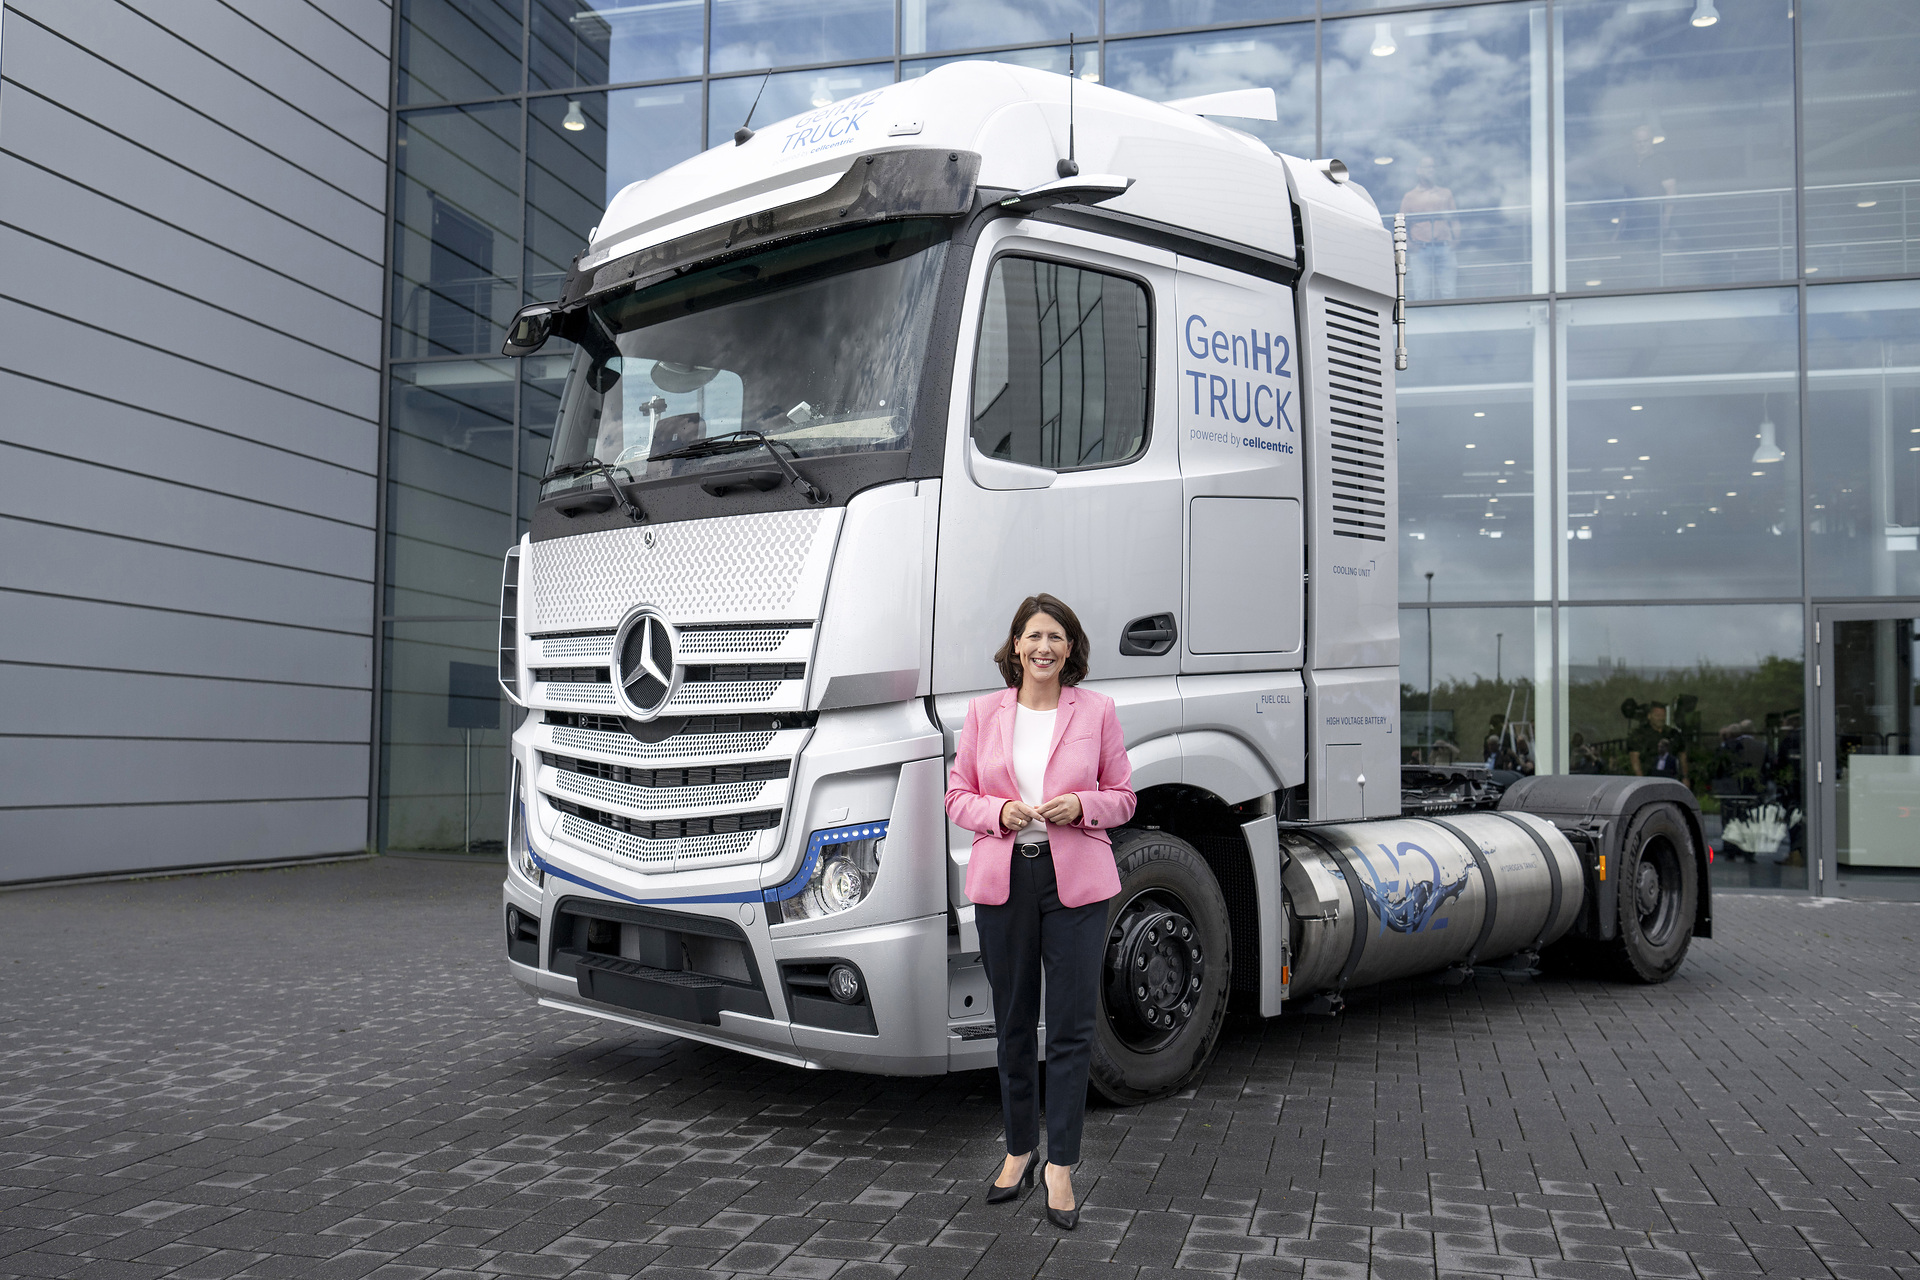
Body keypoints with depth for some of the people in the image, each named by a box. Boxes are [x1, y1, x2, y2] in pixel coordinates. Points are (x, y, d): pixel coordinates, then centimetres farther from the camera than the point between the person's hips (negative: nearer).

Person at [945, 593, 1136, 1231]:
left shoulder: (1097, 710, 3)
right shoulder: (984, 711, 6)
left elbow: (1122, 796, 7)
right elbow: (958, 795, 8)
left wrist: (1080, 806, -13)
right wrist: (1001, 813, -12)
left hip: (1077, 880, -1)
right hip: (1002, 879, 2)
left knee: (1072, 1026, -2)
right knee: (1013, 1024, 11)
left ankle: (1061, 1167, 9)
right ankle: (1019, 1150, 28)